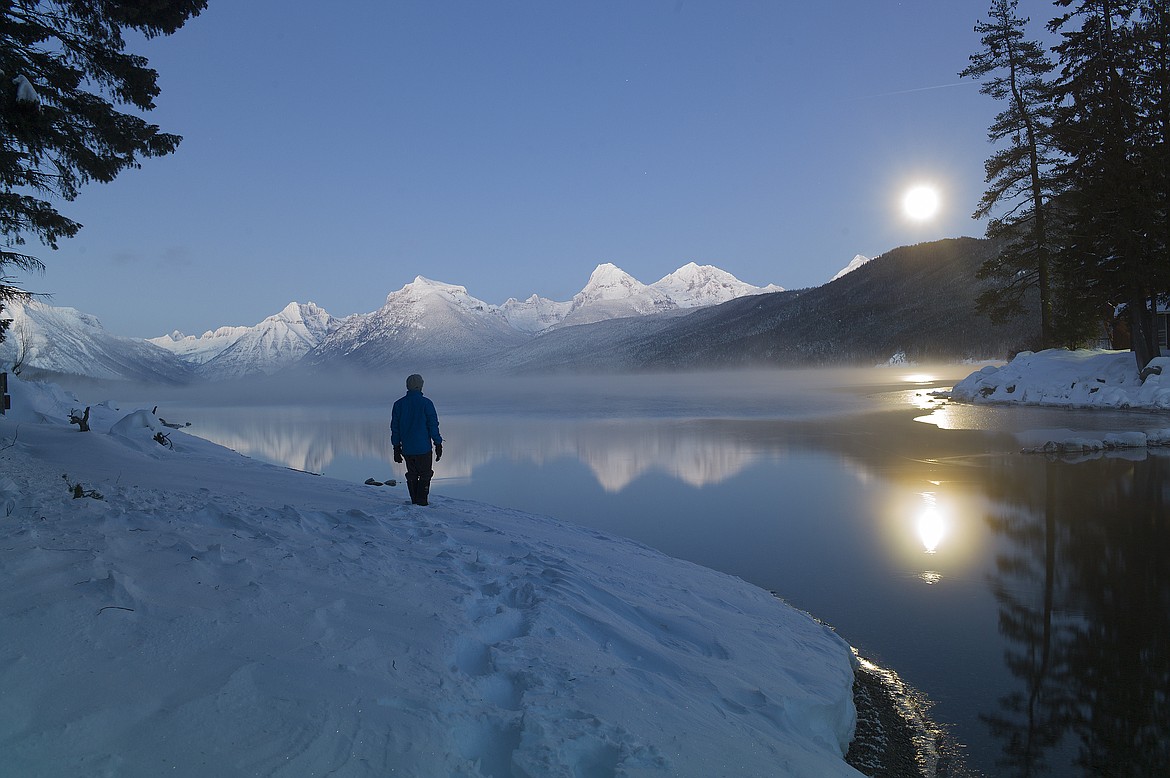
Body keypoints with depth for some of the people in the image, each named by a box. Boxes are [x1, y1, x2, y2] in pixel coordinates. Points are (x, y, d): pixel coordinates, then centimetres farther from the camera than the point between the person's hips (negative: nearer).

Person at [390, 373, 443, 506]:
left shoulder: (398, 404, 5)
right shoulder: (426, 403, -8)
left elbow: (394, 427, 7)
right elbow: (433, 425, -8)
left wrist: (396, 448, 13)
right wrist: (438, 445, -1)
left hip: (406, 449, 4)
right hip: (423, 448, -4)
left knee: (412, 475, 16)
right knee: (425, 475, 5)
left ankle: (415, 502, 18)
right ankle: (421, 503, -2)